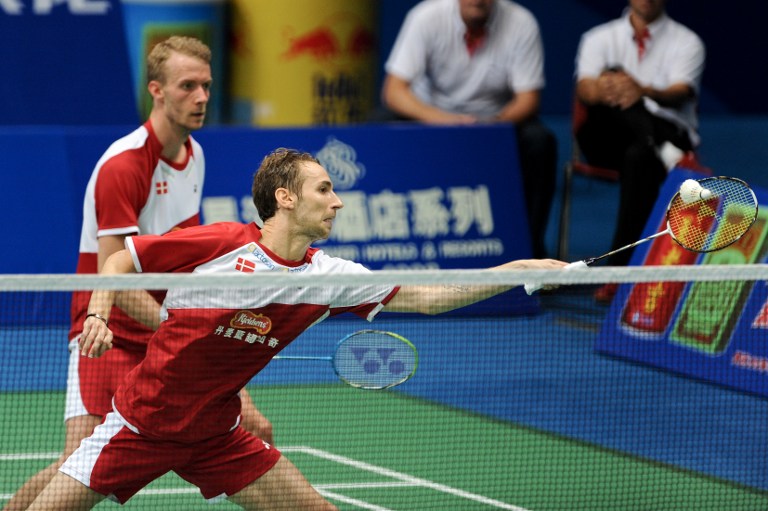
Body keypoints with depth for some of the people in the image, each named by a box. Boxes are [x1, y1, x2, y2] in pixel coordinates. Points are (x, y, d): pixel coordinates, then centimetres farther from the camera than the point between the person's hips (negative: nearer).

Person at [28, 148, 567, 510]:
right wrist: (98, 316, -23)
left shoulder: (327, 276, -4)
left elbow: (426, 296, -2)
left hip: (215, 434, 5)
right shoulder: (220, 244, -17)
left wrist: (522, 269, -8)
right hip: (141, 425, -5)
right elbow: (120, 258, -6)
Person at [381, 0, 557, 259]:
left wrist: (495, 123, -37)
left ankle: (530, 245, -18)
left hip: (496, 119, 0)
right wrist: (438, 118, -41)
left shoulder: (521, 23, -15)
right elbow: (393, 91, -21)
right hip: (434, 116, 0)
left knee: (539, 140, -30)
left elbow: (528, 98, -14)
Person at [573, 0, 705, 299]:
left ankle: (620, 269, -41)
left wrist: (644, 92, -35)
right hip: (607, 143, 2)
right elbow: (584, 89, -3)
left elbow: (681, 93, -11)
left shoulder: (686, 42, 9)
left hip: (670, 133, -1)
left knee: (639, 155, -38)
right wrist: (600, 90, -30)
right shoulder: (599, 38, 16)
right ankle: (667, 154, -45)